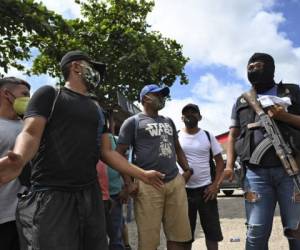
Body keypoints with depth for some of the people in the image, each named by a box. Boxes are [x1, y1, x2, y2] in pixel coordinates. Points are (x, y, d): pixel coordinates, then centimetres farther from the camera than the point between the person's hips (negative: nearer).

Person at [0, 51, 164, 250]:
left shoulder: (97, 110, 20)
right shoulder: (49, 94, 4)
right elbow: (31, 132, -9)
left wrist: (142, 174, 14)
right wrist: (19, 158, -32)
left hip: (90, 194, 6)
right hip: (51, 195, -6)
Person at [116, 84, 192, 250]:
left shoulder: (168, 122, 22)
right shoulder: (133, 122, 3)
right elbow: (119, 153, -1)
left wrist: (187, 170, 15)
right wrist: (128, 183, -10)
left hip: (175, 182, 6)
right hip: (148, 185, -5)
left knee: (179, 235, 8)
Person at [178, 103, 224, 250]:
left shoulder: (208, 136, 2)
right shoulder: (176, 137, 0)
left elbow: (220, 161, 4)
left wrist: (215, 185, -7)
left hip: (206, 188, 1)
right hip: (184, 190, 0)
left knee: (212, 229, 6)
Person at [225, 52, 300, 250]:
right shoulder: (241, 102, 19)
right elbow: (233, 135, 17)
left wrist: (284, 116, -10)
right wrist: (229, 164, 3)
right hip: (256, 173, 1)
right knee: (256, 233, -2)